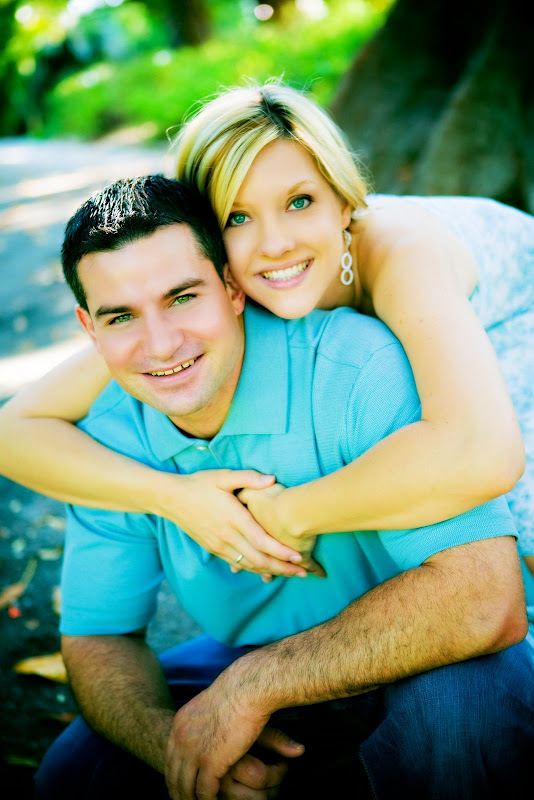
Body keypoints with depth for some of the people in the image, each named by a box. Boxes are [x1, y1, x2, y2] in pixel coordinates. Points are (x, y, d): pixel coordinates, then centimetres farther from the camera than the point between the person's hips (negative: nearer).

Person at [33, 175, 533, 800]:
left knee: (454, 695, -37)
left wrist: (253, 682, -32)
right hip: (252, 667, 5)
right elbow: (98, 638, -3)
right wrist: (173, 742, -26)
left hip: (420, 664, -4)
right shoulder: (110, 439, -10)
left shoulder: (360, 367, -30)